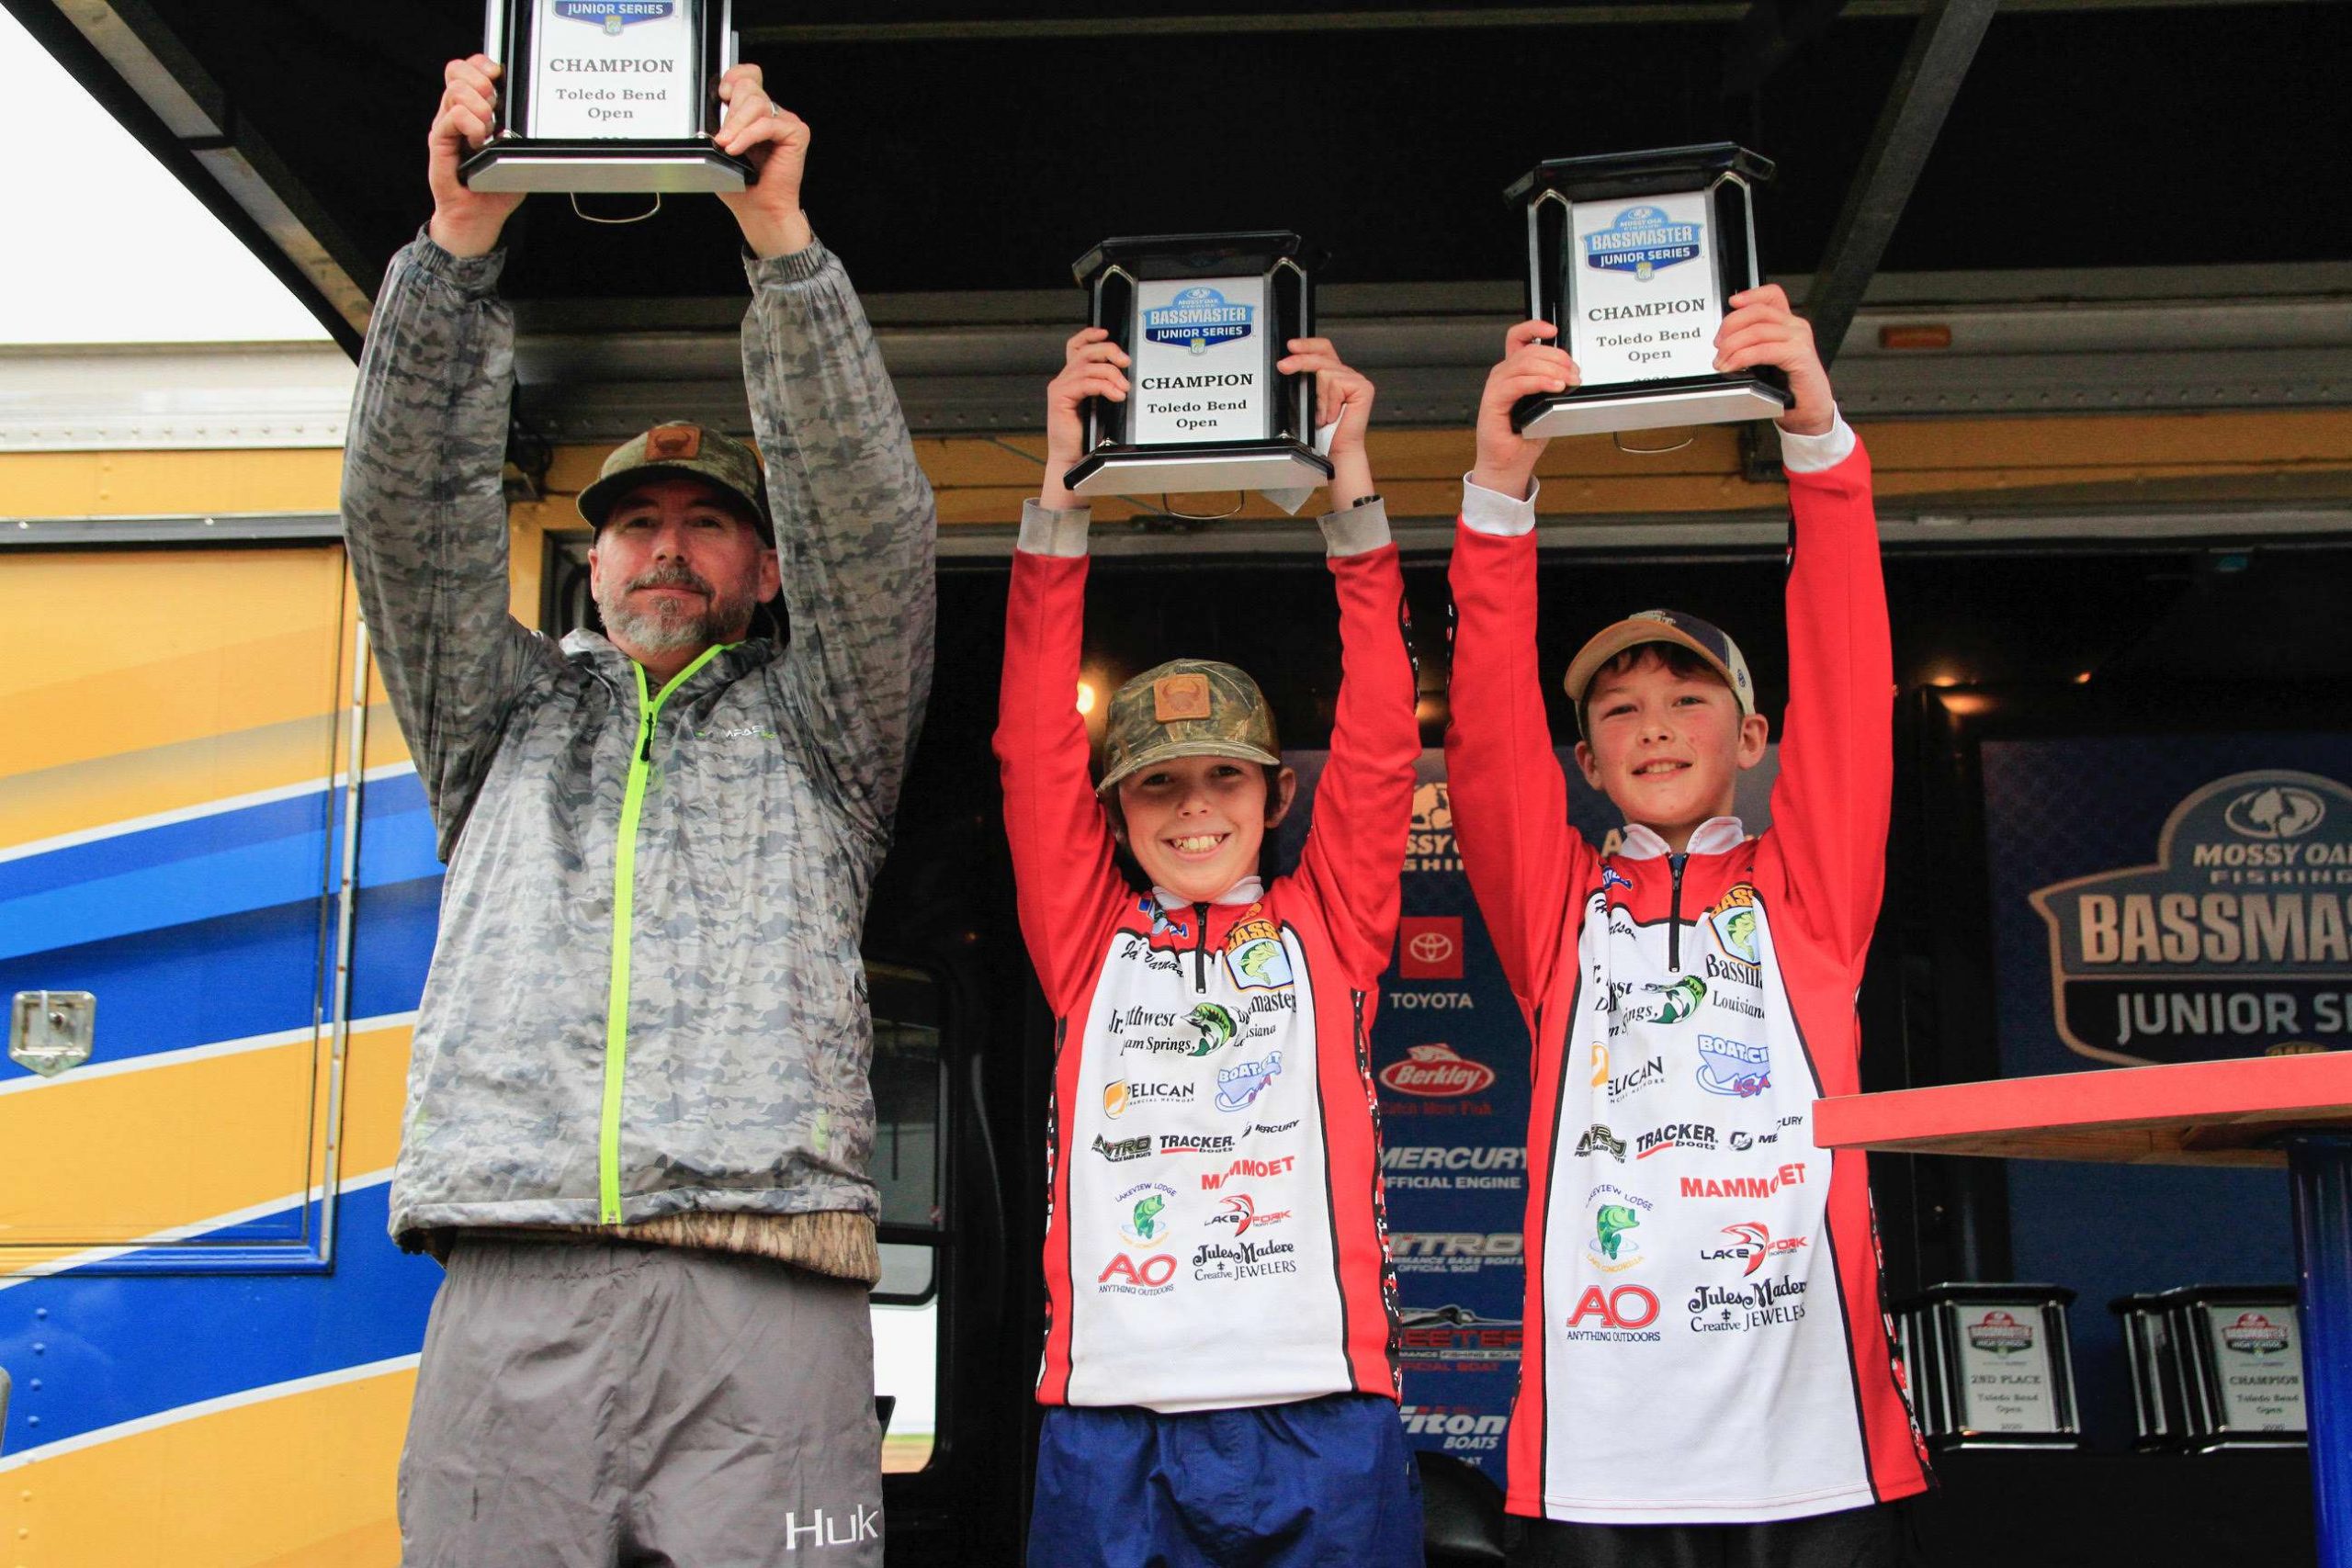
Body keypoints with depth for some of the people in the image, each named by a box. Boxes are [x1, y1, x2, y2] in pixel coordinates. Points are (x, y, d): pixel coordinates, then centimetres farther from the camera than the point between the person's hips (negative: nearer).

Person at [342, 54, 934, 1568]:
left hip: (765, 1292, -1)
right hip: (512, 1290, 2)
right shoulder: (509, 720, 23)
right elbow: (410, 513, 11)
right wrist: (459, 239, -1)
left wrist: (784, 244, -7)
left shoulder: (820, 724, 18)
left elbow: (872, 519, 3)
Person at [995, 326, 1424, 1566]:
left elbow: (1378, 739, 4)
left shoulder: (1327, 929, 12)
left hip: (1320, 1420, 0)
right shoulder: (1088, 940, 12)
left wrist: (1350, 477, -1)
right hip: (1110, 1424, 1)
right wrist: (1061, 484, 0)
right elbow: (1034, 745, 5)